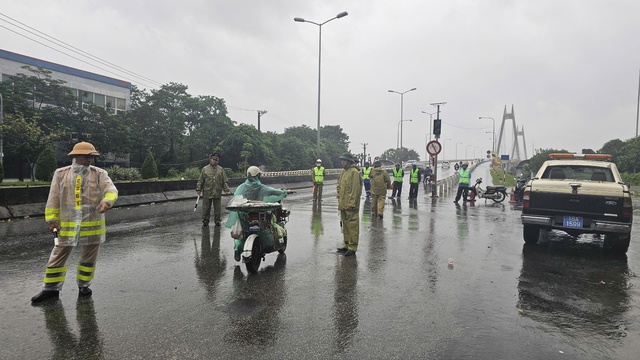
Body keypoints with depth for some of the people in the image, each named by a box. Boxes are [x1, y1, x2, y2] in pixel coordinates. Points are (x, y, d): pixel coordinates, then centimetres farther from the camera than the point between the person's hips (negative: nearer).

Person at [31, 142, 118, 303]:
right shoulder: (61, 174, 3)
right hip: (67, 225, 1)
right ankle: (51, 289, 23)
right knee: (57, 257, 8)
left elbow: (111, 189, -15)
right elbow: (53, 198, 6)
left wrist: (107, 201, -36)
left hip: (92, 225, 0)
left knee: (89, 258, 11)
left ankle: (83, 286, 29)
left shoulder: (99, 174, -1)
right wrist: (52, 219, 2)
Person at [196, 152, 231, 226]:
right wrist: (198, 189, -1)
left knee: (217, 208, 6)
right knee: (206, 208, 4)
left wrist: (226, 190, -1)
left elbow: (225, 181, 8)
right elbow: (200, 181, 6)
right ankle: (205, 221, 15)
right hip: (207, 193, -1)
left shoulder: (221, 169, 8)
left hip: (217, 193, 1)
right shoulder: (205, 169, 5)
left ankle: (217, 221, 16)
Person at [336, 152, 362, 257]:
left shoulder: (354, 172, -13)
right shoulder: (343, 172, 16)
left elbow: (355, 189, -19)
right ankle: (347, 245, 26)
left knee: (352, 226, -5)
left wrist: (351, 203, -21)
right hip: (343, 205, 10)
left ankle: (352, 248, 0)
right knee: (345, 225, 16)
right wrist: (339, 199, 15)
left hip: (350, 206, -10)